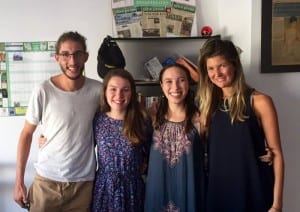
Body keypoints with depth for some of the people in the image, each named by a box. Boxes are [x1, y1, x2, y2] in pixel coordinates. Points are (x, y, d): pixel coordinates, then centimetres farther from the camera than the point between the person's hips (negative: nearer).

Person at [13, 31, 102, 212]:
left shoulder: (98, 90, -8)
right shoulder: (43, 91, -11)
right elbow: (26, 134, -3)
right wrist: (19, 181, -3)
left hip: (84, 182, 1)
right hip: (47, 180, -1)